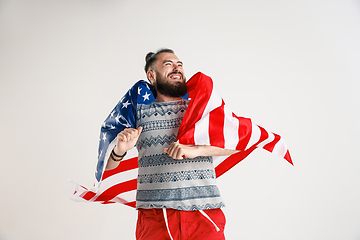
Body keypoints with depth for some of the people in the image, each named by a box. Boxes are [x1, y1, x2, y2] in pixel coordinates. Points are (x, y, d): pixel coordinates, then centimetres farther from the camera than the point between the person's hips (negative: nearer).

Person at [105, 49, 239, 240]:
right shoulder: (139, 113, 10)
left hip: (205, 214, 1)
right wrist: (120, 150, -13)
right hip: (154, 215, 0)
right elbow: (106, 165, 10)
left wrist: (194, 150, -18)